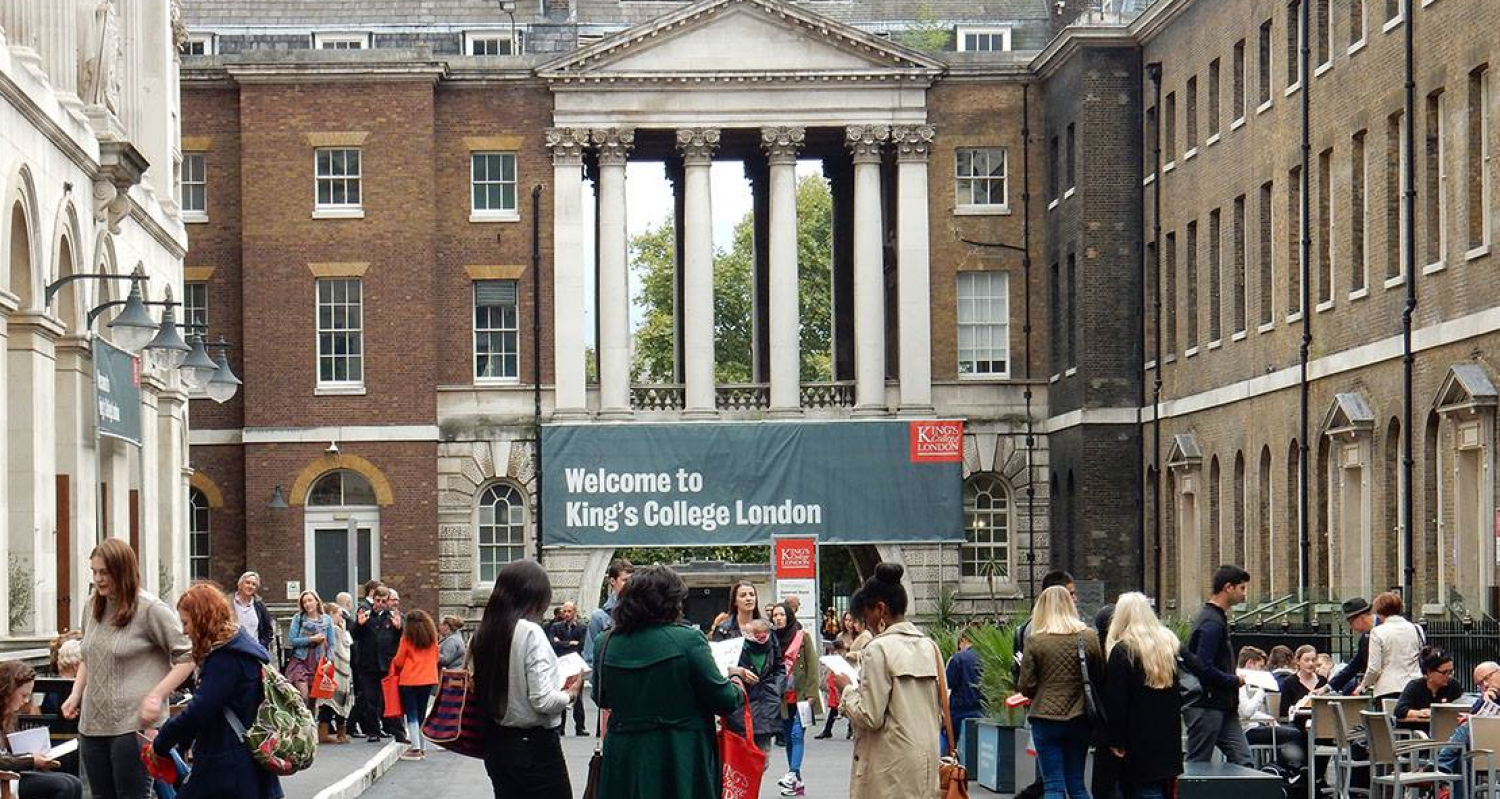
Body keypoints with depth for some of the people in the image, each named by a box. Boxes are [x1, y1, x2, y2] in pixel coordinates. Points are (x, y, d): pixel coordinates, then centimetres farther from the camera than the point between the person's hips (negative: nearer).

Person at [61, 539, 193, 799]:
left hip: (133, 727, -7)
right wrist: (76, 694, 11)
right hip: (92, 725, 7)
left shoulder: (150, 609, -9)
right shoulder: (93, 608, 12)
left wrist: (156, 696, -17)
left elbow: (187, 656, -9)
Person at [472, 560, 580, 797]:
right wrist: (570, 693, -1)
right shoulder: (530, 633, -17)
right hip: (534, 746, -7)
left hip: (496, 745, 7)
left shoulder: (484, 634, 3)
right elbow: (543, 700, -21)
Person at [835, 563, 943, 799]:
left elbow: (869, 717, -14)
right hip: (926, 762, 7)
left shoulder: (879, 649, -12)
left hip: (889, 768, -7)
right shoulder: (930, 647, 9)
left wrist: (846, 689, 1)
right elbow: (941, 712, 13)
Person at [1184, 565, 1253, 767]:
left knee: (1243, 762, 2)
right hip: (1206, 707, -10)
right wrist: (1235, 681, -11)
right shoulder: (1212, 623, -17)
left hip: (1223, 707, 10)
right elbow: (1204, 669, -25)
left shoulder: (1217, 618, 17)